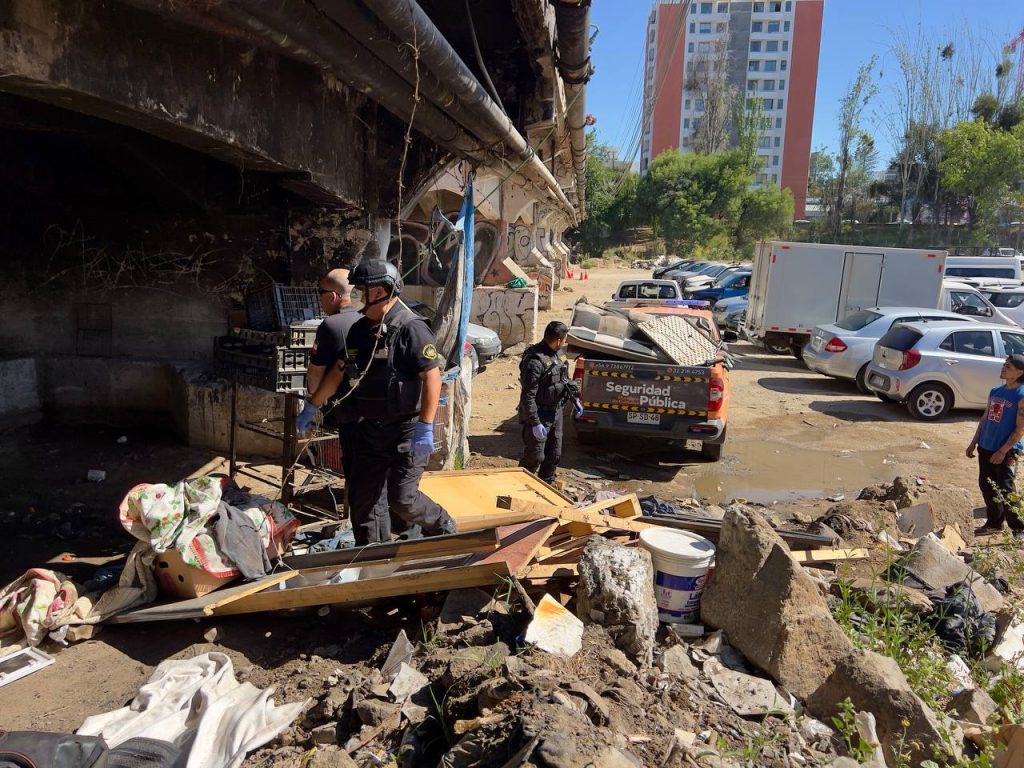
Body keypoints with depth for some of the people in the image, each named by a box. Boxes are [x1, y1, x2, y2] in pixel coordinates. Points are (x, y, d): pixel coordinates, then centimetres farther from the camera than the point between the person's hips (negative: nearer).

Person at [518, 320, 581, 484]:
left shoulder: (558, 353, 3)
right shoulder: (535, 361, -25)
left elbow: (566, 378, 22)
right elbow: (528, 396, -26)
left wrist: (575, 398, 20)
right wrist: (535, 423, -27)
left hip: (556, 412, 8)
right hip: (540, 415, -8)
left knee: (554, 455, 16)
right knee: (535, 457, -1)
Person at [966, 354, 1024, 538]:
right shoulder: (995, 391, 8)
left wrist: (1003, 451, -18)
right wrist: (974, 443, 14)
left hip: (1007, 451, -7)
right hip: (986, 447, 7)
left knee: (1006, 491, -6)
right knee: (987, 486, 14)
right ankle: (994, 523, 29)